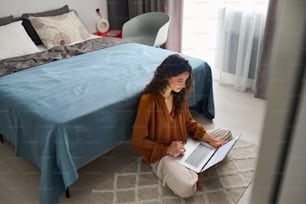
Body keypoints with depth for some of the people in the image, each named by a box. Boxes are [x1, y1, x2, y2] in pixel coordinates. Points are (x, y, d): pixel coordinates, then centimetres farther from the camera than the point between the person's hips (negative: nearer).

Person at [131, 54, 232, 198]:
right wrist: (167, 149, -23)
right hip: (162, 153, -7)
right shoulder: (148, 100, -25)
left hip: (184, 144, 8)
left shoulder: (179, 95, -3)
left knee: (226, 134, 9)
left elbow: (189, 122, 9)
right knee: (187, 188, -33)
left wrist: (210, 139, -4)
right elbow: (138, 141, -19)